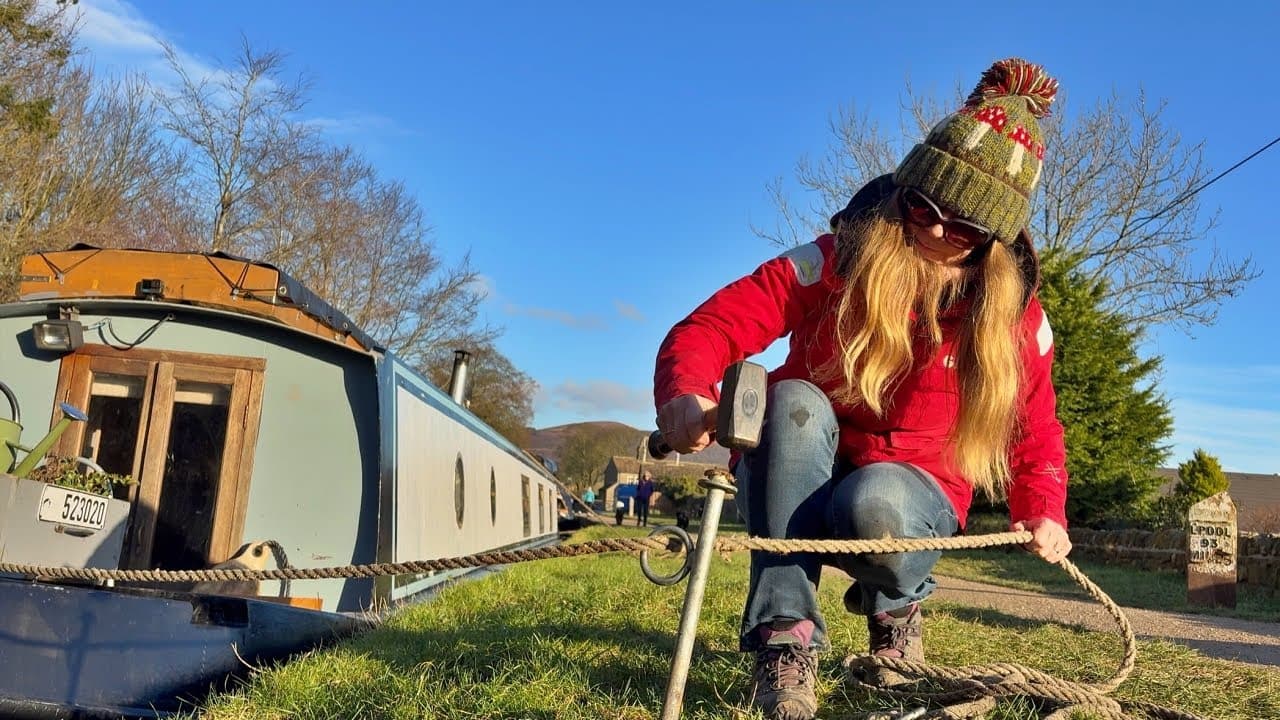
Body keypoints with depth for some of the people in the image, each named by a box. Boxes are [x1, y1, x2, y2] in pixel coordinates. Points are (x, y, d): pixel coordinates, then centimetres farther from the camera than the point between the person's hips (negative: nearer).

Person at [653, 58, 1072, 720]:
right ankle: (785, 640, -31)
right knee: (793, 400, -34)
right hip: (797, 480, 0)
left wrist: (1044, 514, -12)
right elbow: (710, 326, -24)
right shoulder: (836, 262, -15)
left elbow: (1037, 434, 7)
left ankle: (894, 604, 2)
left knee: (877, 502, -37)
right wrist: (685, 396, -45)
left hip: (912, 488, 1)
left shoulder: (1014, 315, -6)